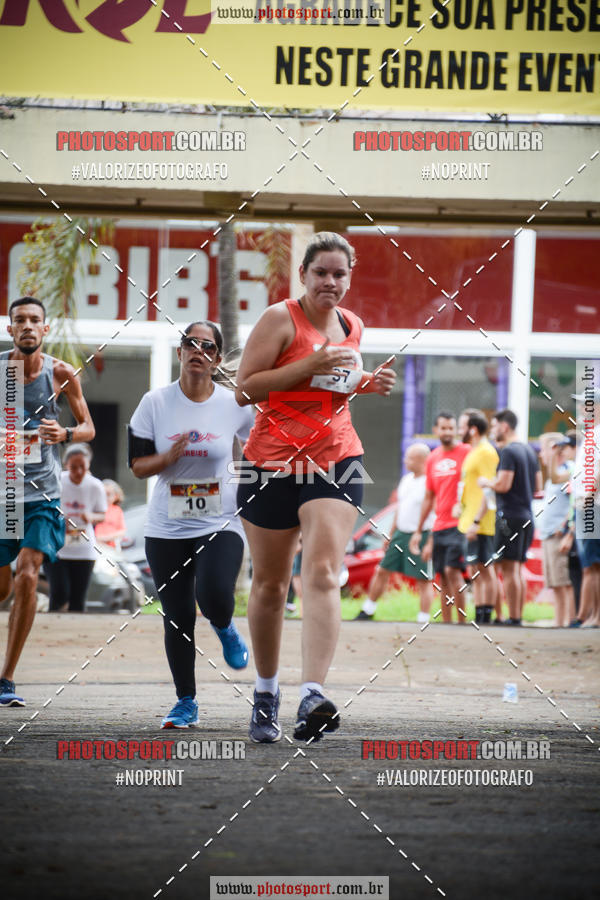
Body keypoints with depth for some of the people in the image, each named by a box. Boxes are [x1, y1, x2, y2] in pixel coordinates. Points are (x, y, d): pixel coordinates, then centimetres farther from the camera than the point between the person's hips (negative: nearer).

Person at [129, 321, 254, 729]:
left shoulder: (234, 405, -4)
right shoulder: (155, 404, -3)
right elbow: (138, 465, 0)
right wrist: (169, 457, -19)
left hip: (221, 524, -1)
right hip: (167, 528, 1)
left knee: (213, 595, -25)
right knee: (177, 616, 3)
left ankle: (226, 629, 13)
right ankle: (186, 702, 18)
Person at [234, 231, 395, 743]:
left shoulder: (352, 326, 11)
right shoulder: (281, 319, -6)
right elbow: (245, 389, -12)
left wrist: (365, 384, 7)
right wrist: (309, 365, -20)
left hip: (336, 459, 2)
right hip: (273, 463, -2)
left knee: (323, 575, -17)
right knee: (270, 585, 9)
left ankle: (313, 698, -29)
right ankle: (267, 690, 30)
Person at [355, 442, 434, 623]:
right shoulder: (406, 480, 13)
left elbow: (437, 514, -16)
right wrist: (391, 536, 21)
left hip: (421, 536, -8)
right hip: (401, 533, 8)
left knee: (423, 580, -4)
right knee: (382, 571, 11)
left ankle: (423, 620, 2)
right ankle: (368, 610, 23)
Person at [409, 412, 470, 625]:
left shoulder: (466, 452, -5)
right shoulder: (433, 458, 15)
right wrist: (419, 531, 21)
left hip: (459, 525, -7)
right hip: (439, 526, 7)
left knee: (452, 571, -16)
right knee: (443, 577, 6)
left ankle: (462, 620, -13)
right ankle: (446, 622, 8)